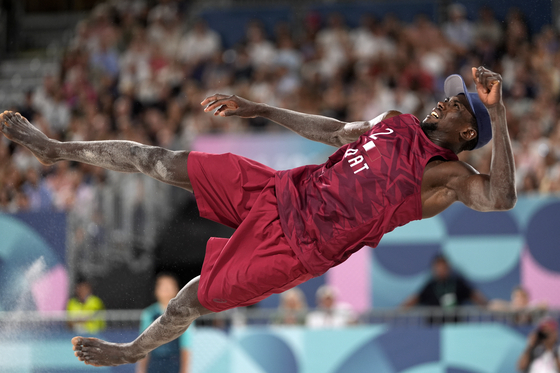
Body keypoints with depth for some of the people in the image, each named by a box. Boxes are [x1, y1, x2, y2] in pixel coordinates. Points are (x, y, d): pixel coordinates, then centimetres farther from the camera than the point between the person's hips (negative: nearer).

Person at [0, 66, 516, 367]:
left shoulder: (446, 175, -13)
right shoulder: (395, 123, 10)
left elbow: (501, 197, -32)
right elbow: (334, 130, 25)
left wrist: (497, 113, -41)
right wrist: (256, 110, 24)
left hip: (299, 245, -6)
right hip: (281, 190, 6)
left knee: (193, 300, -2)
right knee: (160, 161, 4)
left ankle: (135, 350, 30)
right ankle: (56, 150, 21)